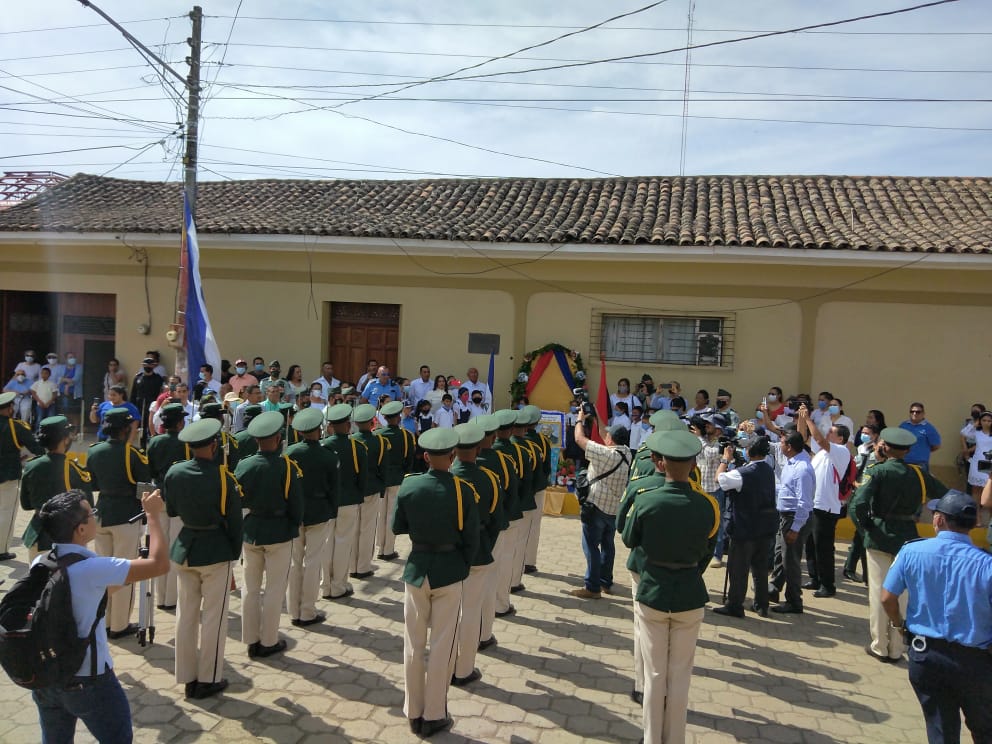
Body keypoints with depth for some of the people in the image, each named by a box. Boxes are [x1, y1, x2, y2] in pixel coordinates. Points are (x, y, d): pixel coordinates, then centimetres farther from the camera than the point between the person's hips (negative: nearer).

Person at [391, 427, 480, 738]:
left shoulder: (408, 486, -10)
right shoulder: (463, 490, -15)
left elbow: (397, 528, 2)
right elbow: (471, 538, -9)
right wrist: (462, 568, 6)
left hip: (416, 569, 2)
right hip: (449, 572, -2)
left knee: (413, 645, 14)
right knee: (442, 647, 10)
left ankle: (414, 713, 26)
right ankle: (434, 715, 20)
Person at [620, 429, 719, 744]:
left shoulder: (645, 501, -18)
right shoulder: (707, 505, -14)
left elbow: (629, 541, -2)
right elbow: (707, 553, 0)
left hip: (652, 593, -1)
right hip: (690, 595, 1)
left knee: (655, 674, 14)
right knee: (680, 675, 16)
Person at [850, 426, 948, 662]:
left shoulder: (878, 471, -11)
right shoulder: (918, 474, -1)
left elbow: (857, 505, -21)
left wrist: (865, 528, -5)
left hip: (880, 537, -3)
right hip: (908, 539, 3)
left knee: (879, 593, 8)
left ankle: (879, 647, 16)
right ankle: (896, 649, 19)